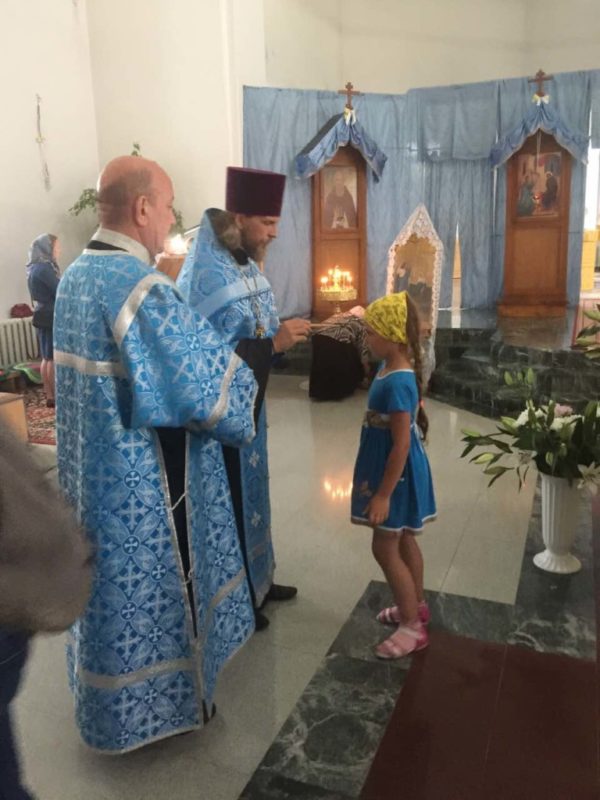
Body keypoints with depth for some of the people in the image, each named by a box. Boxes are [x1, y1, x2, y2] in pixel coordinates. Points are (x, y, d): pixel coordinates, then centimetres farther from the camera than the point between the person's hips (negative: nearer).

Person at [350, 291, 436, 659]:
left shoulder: (396, 383, -27)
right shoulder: (397, 371, 3)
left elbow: (401, 445, -26)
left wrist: (383, 494, -23)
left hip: (396, 476, -10)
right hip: (398, 472, 10)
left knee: (385, 548, 1)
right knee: (404, 541, 21)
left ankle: (413, 627, 15)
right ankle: (416, 606, 39)